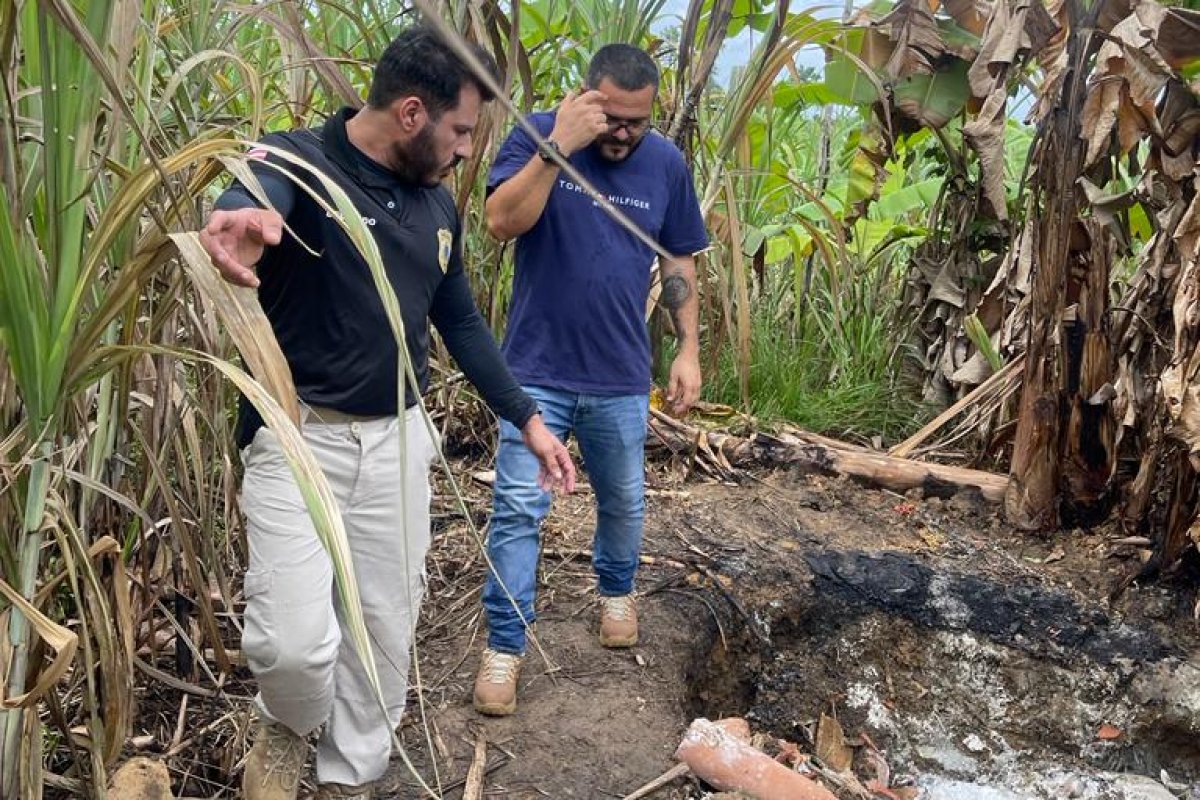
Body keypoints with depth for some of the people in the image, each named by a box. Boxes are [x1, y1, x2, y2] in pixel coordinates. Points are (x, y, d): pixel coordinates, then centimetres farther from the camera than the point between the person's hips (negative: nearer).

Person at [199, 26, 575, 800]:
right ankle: (286, 727, 21)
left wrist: (527, 417, 13)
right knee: (296, 640, -15)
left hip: (396, 439, 6)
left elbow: (461, 320, 17)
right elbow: (255, 200, -40)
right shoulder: (299, 162, -14)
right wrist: (240, 222, -65)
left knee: (387, 631, 10)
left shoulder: (436, 204, 6)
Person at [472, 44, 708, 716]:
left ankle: (618, 592, 46)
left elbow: (679, 263, 8)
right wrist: (558, 148, -29)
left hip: (620, 379, 3)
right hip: (537, 370, -3)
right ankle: (505, 646, 11)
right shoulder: (539, 137, -8)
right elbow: (502, 221, -23)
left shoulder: (667, 164, 0)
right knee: (518, 508, -2)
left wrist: (690, 349, 3)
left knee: (624, 502, 19)